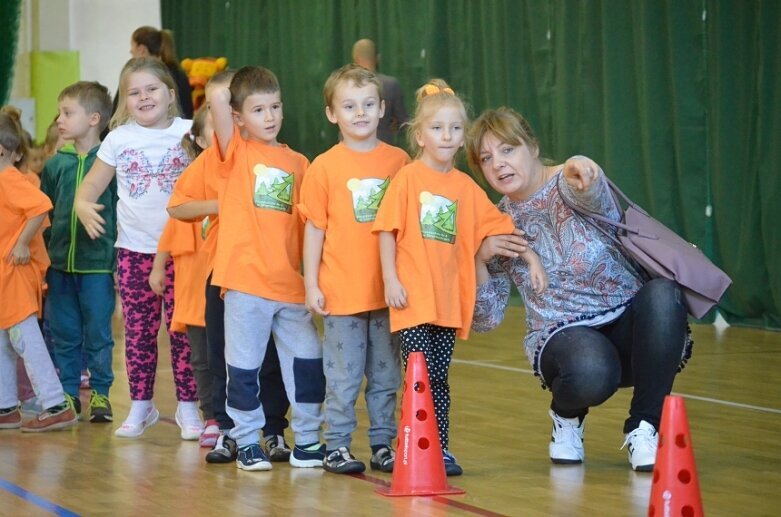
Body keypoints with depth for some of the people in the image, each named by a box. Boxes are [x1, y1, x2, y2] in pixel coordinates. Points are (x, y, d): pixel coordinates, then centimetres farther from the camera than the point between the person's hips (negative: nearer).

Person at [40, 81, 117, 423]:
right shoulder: (55, 165, 6)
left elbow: (122, 212, -5)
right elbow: (43, 215, 11)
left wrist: (119, 262, -9)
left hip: (98, 265, -4)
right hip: (60, 264, 4)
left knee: (98, 336, 5)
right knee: (64, 335, 11)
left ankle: (100, 394, 16)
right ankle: (67, 393, 21)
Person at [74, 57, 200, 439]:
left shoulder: (188, 133, -2)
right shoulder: (119, 139, 3)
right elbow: (93, 183, 7)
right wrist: (83, 205, -14)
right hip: (133, 249, 2)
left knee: (182, 329, 0)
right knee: (138, 331, 6)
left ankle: (187, 406, 10)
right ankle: (141, 406, 16)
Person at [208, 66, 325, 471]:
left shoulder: (298, 163, 11)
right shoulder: (237, 153, 0)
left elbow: (309, 221, 12)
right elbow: (216, 97, -14)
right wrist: (225, 93, 7)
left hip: (290, 283, 3)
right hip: (246, 281, -3)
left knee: (307, 362, 5)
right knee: (244, 366, 2)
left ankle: (307, 440, 16)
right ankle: (246, 442, 14)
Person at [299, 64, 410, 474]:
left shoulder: (398, 162, 2)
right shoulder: (324, 167, -3)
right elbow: (315, 228, 0)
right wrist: (311, 284, -3)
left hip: (388, 291, 2)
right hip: (341, 289, -2)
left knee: (386, 374, 10)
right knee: (344, 374, 2)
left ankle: (383, 443, 19)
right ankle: (336, 445, 11)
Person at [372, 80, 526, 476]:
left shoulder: (466, 187, 9)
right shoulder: (407, 179, -2)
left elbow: (497, 227, 14)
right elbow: (387, 231, -4)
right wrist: (390, 279, -10)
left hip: (449, 301, 4)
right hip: (413, 298, -4)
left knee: (439, 378, 8)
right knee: (420, 377, -6)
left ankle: (441, 449, 15)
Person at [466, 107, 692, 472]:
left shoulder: (568, 185, -6)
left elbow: (590, 194, -34)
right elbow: (486, 320, 5)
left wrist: (583, 172, -59)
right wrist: (479, 259, -12)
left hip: (629, 324, 0)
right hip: (564, 336, 0)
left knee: (662, 294, -36)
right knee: (590, 372, -38)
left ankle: (643, 428, -18)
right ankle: (567, 415, 2)